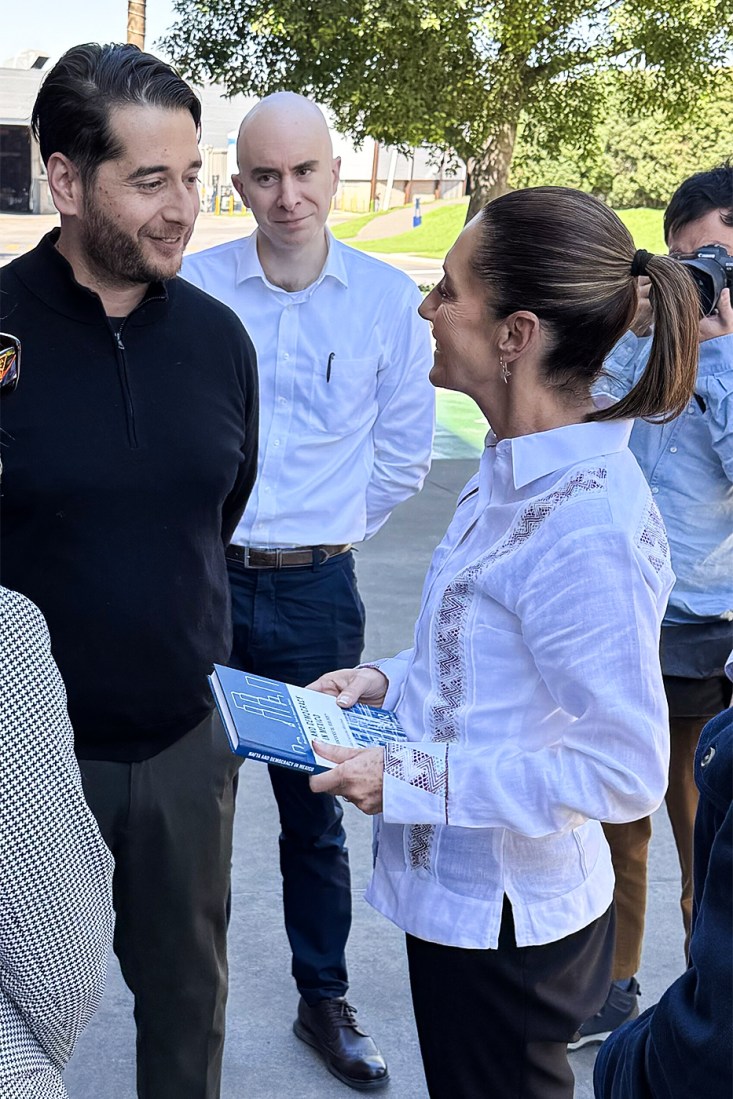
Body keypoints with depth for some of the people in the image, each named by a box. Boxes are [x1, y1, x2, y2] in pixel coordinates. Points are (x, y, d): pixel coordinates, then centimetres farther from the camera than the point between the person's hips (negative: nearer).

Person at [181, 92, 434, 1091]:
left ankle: (324, 999, 30)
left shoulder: (388, 297, -2)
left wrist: (332, 528, 9)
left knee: (315, 809, 12)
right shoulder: (193, 286, -5)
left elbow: (404, 451, 9)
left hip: (315, 593, 0)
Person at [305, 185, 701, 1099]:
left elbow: (624, 772, -27)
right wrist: (389, 682, 2)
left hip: (503, 914, -8)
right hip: (458, 888, 9)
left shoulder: (592, 527, -29)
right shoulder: (515, 471, 1)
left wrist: (414, 777, -24)